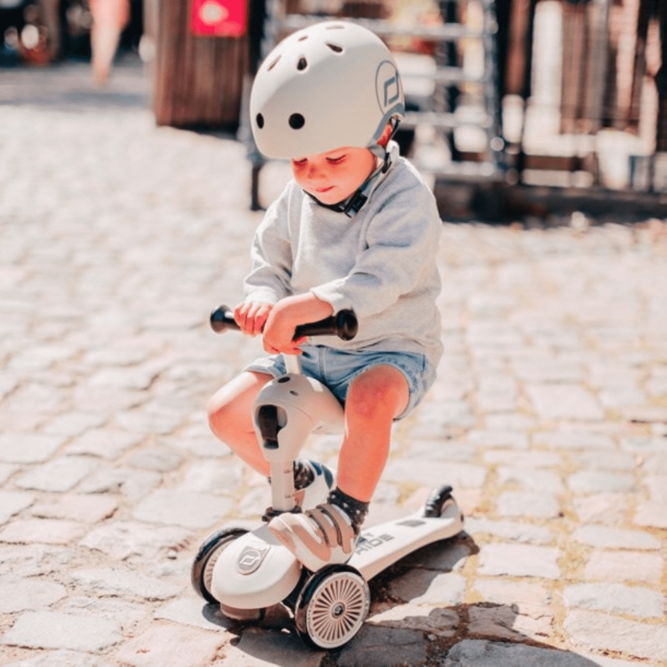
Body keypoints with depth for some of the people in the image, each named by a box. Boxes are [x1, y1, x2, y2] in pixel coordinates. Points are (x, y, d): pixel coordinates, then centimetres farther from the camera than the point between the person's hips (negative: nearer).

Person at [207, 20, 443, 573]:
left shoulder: (405, 197, -20)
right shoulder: (296, 199, 1)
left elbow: (382, 278, -35)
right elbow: (270, 261, 7)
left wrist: (309, 304, -50)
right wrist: (264, 298, -19)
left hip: (391, 348, -6)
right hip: (309, 349, 7)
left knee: (370, 401, -39)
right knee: (227, 412, -4)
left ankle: (344, 515, -17)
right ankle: (299, 481, 22)